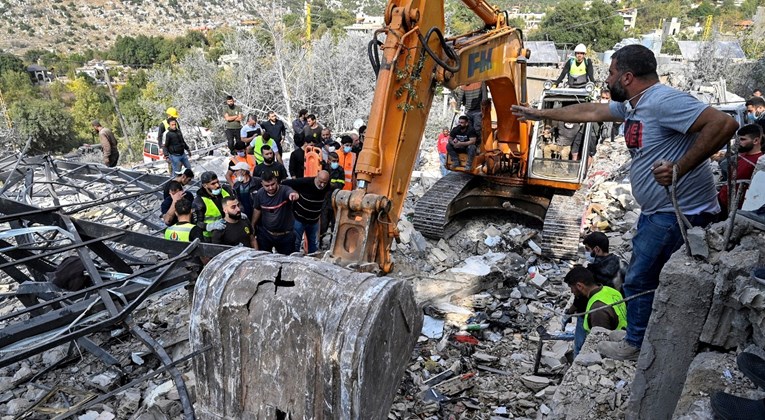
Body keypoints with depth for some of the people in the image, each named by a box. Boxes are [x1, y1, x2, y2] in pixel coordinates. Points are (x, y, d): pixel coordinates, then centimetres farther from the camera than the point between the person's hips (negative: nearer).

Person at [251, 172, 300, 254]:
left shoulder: (284, 190, -22)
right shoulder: (259, 194, -9)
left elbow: (291, 192, -45)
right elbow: (257, 211, 6)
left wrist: (294, 195, -69)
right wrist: (252, 227, 13)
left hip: (285, 235, -2)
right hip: (265, 234, 3)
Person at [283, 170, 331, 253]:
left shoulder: (328, 187, -13)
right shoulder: (305, 183, -27)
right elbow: (285, 184, -21)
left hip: (314, 220, 4)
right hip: (299, 218, -4)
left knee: (314, 244, 15)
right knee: (296, 243, 2)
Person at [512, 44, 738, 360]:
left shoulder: (662, 101, -22)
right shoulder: (630, 105, 9)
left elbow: (724, 123, -30)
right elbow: (587, 112, 21)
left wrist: (679, 169, -34)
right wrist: (538, 114, 27)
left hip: (680, 213, -10)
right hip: (657, 210, 10)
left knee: (640, 279, 2)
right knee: (643, 276, 19)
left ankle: (636, 345, 20)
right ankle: (640, 337, 35)